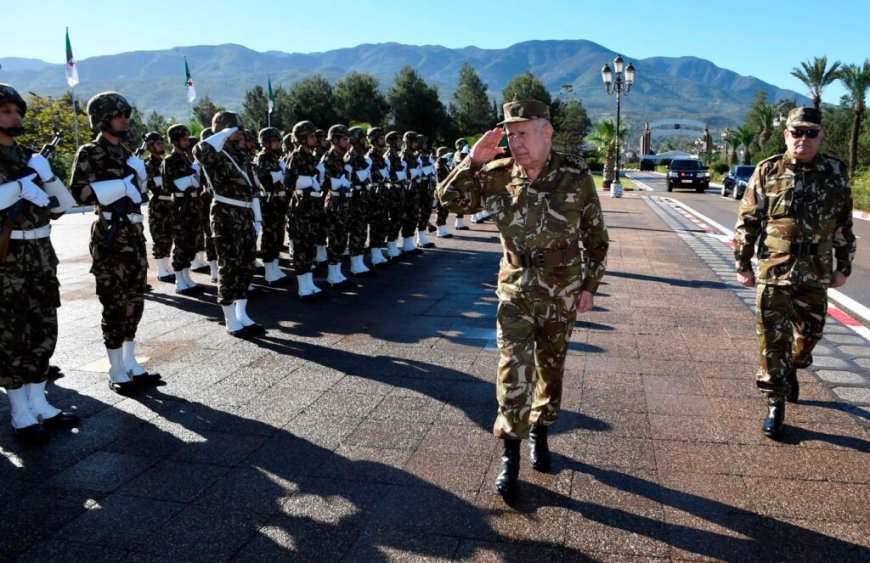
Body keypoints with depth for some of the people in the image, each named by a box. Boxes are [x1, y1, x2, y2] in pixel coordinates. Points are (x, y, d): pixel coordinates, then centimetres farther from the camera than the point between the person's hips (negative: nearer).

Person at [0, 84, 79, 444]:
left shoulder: (30, 158, 12)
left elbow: (64, 205, 10)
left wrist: (45, 176, -6)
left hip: (40, 252, 6)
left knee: (43, 329, 9)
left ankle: (39, 404, 20)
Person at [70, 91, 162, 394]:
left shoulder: (125, 151, 16)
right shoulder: (90, 152, -6)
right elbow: (79, 193, -17)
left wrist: (139, 176, 4)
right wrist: (123, 184, -18)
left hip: (134, 232, 7)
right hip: (110, 234, -7)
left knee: (134, 300, 12)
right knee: (115, 303, -2)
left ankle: (130, 364, 23)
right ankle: (117, 372, 8)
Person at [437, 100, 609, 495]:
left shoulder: (575, 176, -11)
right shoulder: (499, 175, -7)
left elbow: (596, 236, -2)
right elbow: (448, 198, -4)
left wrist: (590, 285, -3)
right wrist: (474, 160, -17)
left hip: (562, 293, 0)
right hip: (516, 290, 0)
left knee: (551, 368, 15)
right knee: (513, 370, -6)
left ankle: (539, 432, 37)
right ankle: (509, 454, 7)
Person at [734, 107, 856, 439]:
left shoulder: (835, 173, 4)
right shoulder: (768, 172, -3)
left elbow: (844, 225, 10)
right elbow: (747, 222, -1)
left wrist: (844, 266, 9)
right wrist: (743, 265, -2)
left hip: (816, 274, 3)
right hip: (774, 272, -3)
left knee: (809, 333, 16)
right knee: (773, 339, -2)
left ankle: (792, 369, 47)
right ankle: (775, 404, 9)